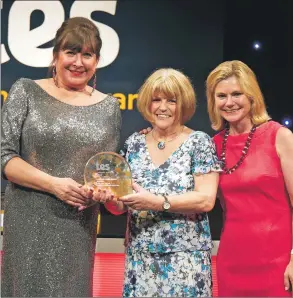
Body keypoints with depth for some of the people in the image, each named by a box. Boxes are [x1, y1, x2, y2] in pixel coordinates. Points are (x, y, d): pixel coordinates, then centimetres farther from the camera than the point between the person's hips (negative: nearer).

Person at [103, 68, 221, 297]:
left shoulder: (199, 142, -4)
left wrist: (157, 202, -22)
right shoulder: (134, 144, 8)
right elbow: (121, 206, 10)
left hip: (185, 259, -3)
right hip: (140, 259, 4)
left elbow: (206, 200, -14)